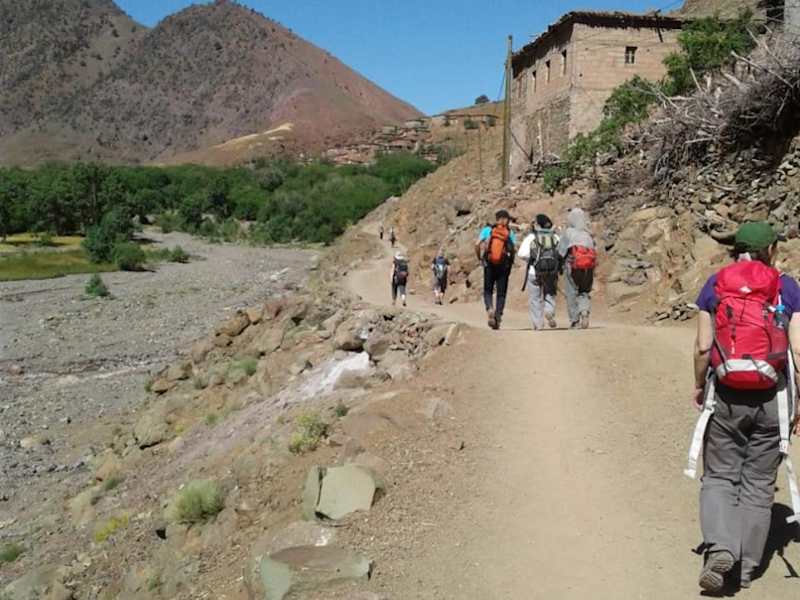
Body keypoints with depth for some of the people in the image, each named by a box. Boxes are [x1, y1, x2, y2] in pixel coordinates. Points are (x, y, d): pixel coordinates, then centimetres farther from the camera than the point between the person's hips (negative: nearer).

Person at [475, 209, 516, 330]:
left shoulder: (487, 229, 4)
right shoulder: (510, 233, 4)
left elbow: (477, 244, -6)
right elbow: (513, 249, -8)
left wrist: (479, 257, 8)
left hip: (489, 265, 0)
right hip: (504, 265, 0)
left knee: (488, 291, 12)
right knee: (501, 293, 9)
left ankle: (490, 309, -13)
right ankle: (498, 315, 1)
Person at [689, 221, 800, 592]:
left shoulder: (715, 285, 2)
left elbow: (702, 346, -2)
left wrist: (699, 386, 12)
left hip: (725, 396, 0)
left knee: (719, 477, 11)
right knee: (759, 484, 12)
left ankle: (720, 549, -9)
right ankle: (746, 568, 17)